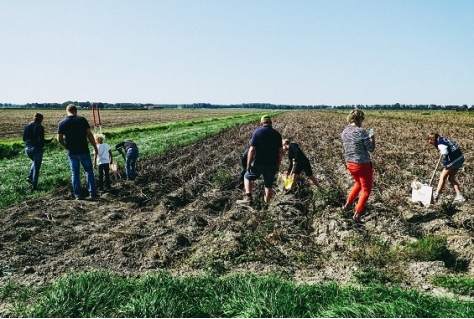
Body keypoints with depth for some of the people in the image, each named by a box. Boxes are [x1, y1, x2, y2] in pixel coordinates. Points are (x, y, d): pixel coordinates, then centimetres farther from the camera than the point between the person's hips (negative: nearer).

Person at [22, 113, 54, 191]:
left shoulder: (27, 126, 5)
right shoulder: (40, 127, -13)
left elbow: (24, 138, 9)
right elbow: (41, 140, -18)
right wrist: (49, 141, -3)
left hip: (27, 148, 6)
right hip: (37, 149, -6)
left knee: (35, 162, 31)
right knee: (36, 167, 4)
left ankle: (30, 177, 15)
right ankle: (34, 186, 6)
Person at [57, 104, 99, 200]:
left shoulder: (62, 123, 1)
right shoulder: (82, 119, -3)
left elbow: (59, 139, -2)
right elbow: (89, 134, -6)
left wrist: (66, 146, 15)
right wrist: (95, 147, 1)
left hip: (72, 152, 1)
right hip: (84, 151, -1)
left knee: (75, 173, 10)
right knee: (89, 171, 9)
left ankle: (78, 195, 11)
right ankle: (92, 193, 5)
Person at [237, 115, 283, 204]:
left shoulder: (257, 132, -9)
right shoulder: (277, 134, 2)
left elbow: (252, 150, -14)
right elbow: (280, 151, 3)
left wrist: (248, 164, -7)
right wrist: (278, 165, 12)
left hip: (259, 164, -3)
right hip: (272, 165, 3)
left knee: (247, 177, 18)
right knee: (269, 184, 17)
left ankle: (248, 198, 3)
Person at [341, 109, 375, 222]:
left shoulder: (344, 132, 0)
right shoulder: (361, 132, -20)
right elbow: (371, 149, -15)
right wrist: (372, 139, 4)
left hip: (350, 163, 7)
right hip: (363, 165, -7)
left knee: (358, 183, 32)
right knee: (366, 190, 9)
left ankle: (348, 204, 32)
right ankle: (357, 214, 6)